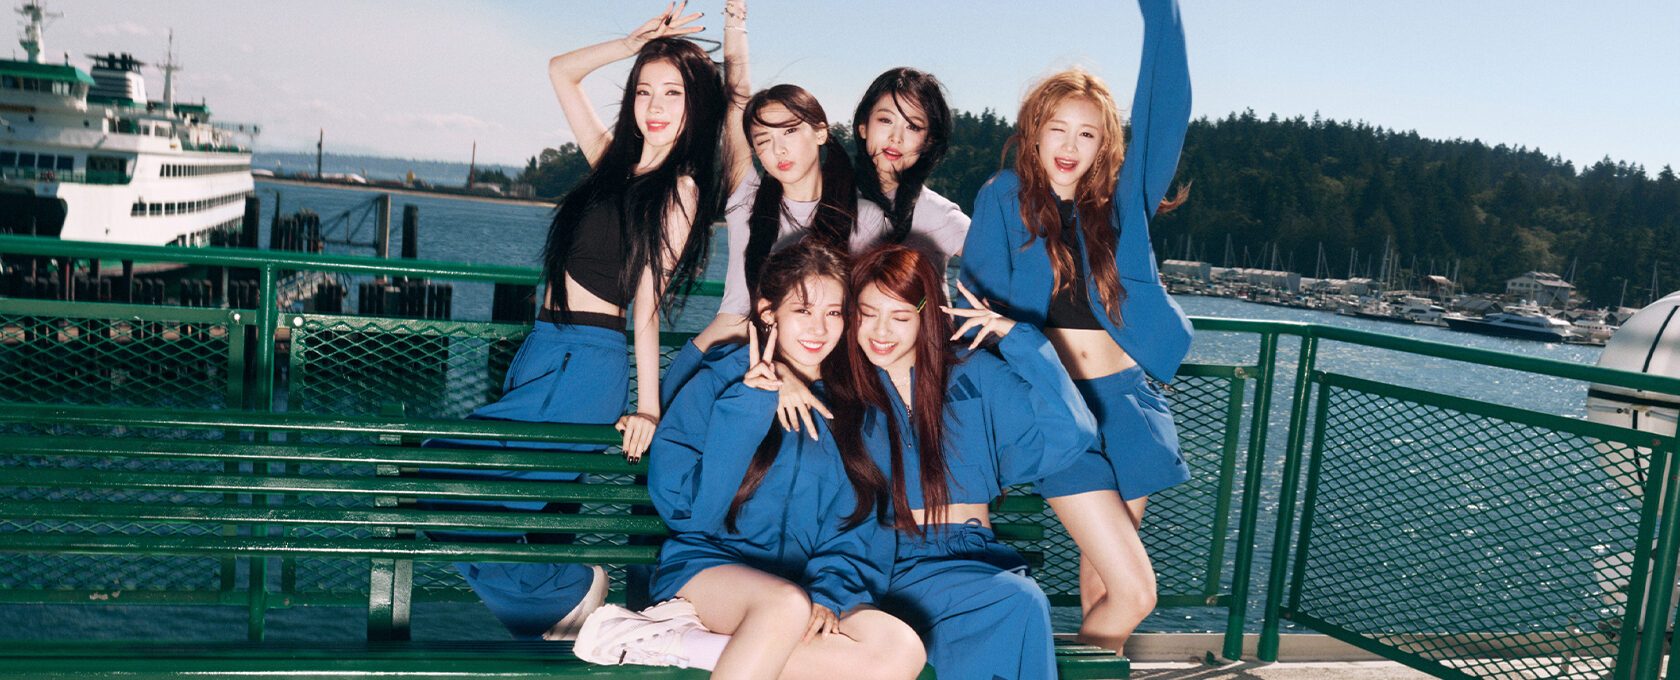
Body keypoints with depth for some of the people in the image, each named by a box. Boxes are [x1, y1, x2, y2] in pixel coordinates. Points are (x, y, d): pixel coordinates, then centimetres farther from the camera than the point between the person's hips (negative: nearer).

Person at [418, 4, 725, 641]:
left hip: (586, 362, -8)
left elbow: (648, 301, -11)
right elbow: (561, 72, 23)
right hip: (544, 351, 8)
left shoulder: (681, 189, -6)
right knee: (540, 514, 11)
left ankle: (567, 593, -2)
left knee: (442, 474, -15)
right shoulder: (615, 161, 15)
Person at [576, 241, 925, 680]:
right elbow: (684, 509, -7)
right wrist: (745, 409, -13)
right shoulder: (718, 383, 2)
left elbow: (865, 528, 7)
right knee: (787, 603, -38)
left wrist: (828, 593, -11)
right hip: (708, 567, -4)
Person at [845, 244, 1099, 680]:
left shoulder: (975, 375, 13)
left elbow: (1070, 435, 3)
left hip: (975, 558, 3)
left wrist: (1018, 337, -2)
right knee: (1019, 603, -30)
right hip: (896, 568, -3)